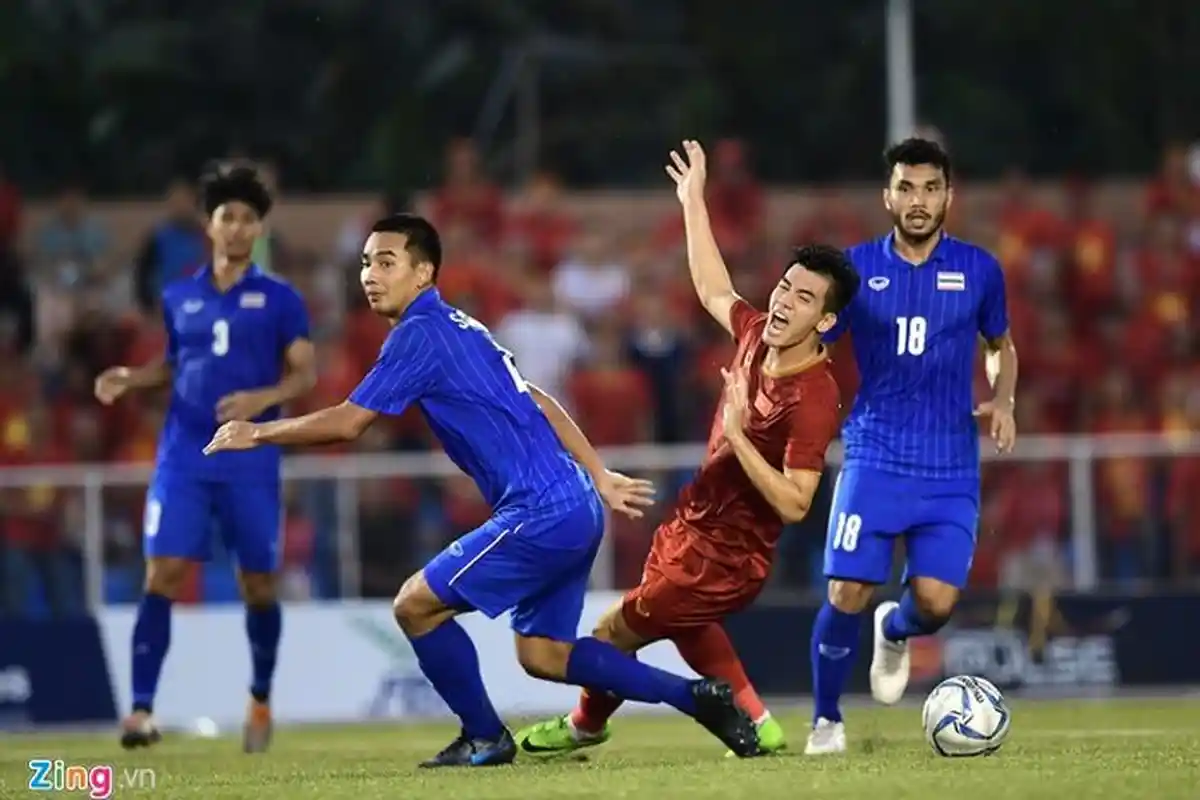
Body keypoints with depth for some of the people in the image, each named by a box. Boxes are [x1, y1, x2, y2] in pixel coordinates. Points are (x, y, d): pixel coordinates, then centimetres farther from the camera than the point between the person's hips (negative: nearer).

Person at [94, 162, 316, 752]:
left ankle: (261, 703, 28)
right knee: (161, 576, -12)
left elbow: (305, 374, -2)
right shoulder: (179, 298, 10)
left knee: (258, 584, 7)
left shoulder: (279, 299, 1)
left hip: (250, 464, -2)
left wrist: (264, 398, -21)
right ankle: (141, 709, -16)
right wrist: (130, 378, 3)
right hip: (183, 459, 2)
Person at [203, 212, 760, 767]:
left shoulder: (420, 336, -10)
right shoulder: (458, 329, 19)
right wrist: (600, 478, 26)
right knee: (542, 653, 14)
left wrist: (257, 433, 0)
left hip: (541, 514, -10)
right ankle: (697, 698, 12)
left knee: (417, 605, -2)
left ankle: (485, 738, 7)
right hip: (575, 505, 10)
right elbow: (535, 403, 23)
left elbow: (345, 423, -13)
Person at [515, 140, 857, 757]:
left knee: (613, 636, 8)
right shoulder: (757, 334, -9)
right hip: (694, 523, 9)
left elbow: (794, 504, -33)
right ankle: (754, 724, 43)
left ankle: (586, 724, 37)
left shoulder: (813, 399, -31)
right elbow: (713, 291, 13)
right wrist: (693, 202, 15)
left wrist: (738, 437, -38)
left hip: (724, 557, -9)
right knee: (684, 623, 34)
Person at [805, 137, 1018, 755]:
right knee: (847, 594, -12)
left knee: (936, 602, -11)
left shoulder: (978, 270, 4)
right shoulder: (856, 268, 0)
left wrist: (1002, 401, 0)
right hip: (874, 460, -1)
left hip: (950, 469, 1)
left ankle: (894, 633, 28)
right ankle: (827, 721, 9)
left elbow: (1001, 347, 20)